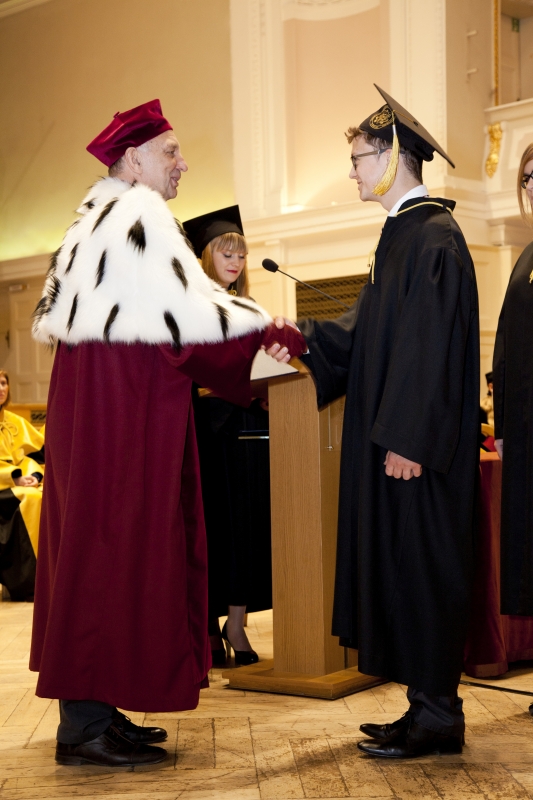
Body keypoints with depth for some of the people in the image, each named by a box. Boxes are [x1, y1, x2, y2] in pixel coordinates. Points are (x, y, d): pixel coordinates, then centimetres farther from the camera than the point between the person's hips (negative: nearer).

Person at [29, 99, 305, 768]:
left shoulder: (96, 218, 18)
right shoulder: (139, 213, -11)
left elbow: (54, 317, 22)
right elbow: (189, 308, -18)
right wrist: (269, 331, -7)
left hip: (87, 399, 10)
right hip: (125, 406, -10)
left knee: (92, 540, 10)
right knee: (118, 543, -7)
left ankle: (91, 708, 17)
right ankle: (86, 724, -4)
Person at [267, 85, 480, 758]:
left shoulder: (434, 237, -13)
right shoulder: (403, 234, 17)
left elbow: (433, 344, -19)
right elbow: (370, 328, 17)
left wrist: (408, 439, -21)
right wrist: (307, 335, 4)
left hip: (420, 446, -10)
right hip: (395, 435, 10)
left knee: (420, 563, -5)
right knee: (398, 563, 11)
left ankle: (438, 715, 3)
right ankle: (426, 705, 18)